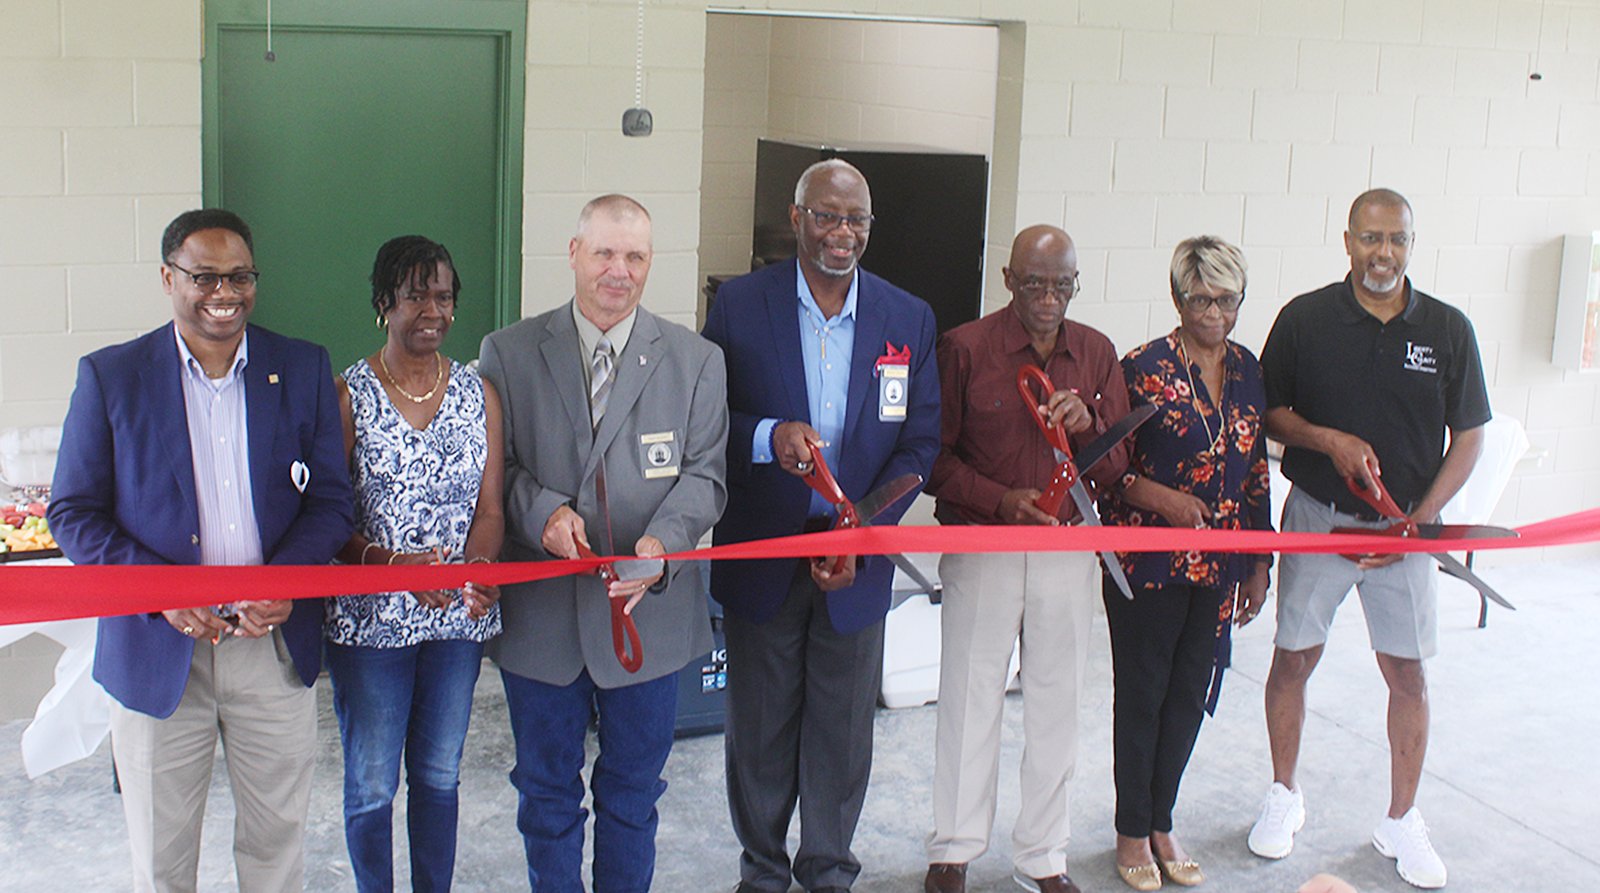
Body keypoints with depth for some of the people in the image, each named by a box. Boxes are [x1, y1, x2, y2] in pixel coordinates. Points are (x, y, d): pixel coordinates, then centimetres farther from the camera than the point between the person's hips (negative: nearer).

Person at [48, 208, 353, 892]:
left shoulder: (304, 369, 3)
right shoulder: (109, 376, -2)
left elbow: (331, 497, 4)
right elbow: (73, 512, -2)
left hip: (276, 642, 2)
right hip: (157, 650, -1)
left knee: (278, 837, 15)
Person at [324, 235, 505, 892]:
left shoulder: (479, 393, 3)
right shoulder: (348, 396, -7)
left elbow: (490, 508, 1)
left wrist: (478, 571, -19)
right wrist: (391, 565, -25)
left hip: (458, 617, 3)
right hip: (370, 619, -3)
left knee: (439, 775, 17)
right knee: (372, 784, 9)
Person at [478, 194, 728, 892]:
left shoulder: (696, 361, 1)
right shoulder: (509, 353, -1)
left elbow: (703, 473, -3)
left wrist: (663, 543, -22)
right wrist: (542, 510, -21)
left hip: (649, 611, 1)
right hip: (539, 613, 0)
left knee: (632, 793, 15)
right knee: (546, 792, 15)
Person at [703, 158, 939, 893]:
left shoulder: (909, 320, 0)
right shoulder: (741, 304, -5)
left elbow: (919, 441, 0)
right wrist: (767, 437, -24)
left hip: (856, 561, 1)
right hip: (761, 554, -1)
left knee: (843, 730, 11)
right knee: (760, 728, 13)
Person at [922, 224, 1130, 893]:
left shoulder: (1097, 353, 5)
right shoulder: (964, 348, -5)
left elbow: (1117, 466, 6)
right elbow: (934, 457, -3)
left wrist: (1088, 424, -14)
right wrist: (1001, 499, -16)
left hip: (1068, 554, 3)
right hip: (980, 552, -3)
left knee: (1056, 706, 10)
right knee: (970, 700, 6)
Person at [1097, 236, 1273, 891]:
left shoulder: (1247, 370, 7)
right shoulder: (1142, 368, -10)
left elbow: (1256, 470, 13)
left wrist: (1259, 562, 13)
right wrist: (1160, 497, -21)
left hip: (1218, 566, 5)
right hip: (1148, 561, -5)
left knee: (1190, 693, 12)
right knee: (1142, 692, 6)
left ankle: (1161, 823, 27)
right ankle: (1132, 832, 21)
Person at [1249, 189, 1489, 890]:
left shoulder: (1448, 330, -4)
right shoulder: (1305, 319, -5)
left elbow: (1468, 438, 1)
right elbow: (1267, 412, 2)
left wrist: (1419, 521, -9)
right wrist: (1330, 440, -16)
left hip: (1405, 524, 1)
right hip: (1317, 516, 0)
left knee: (1407, 673, 6)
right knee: (1293, 659, 7)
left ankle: (1401, 820, 22)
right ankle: (1284, 795, 27)